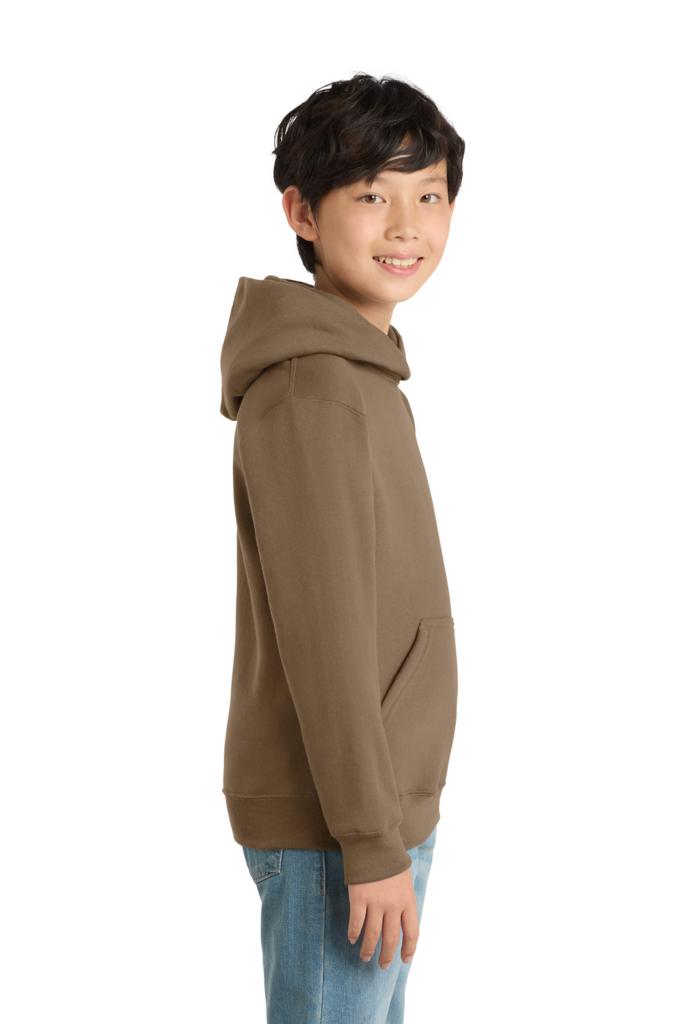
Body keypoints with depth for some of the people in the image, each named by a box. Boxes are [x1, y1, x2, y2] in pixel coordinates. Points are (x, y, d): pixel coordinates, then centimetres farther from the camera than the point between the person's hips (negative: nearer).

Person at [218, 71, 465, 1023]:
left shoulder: (359, 373, 12)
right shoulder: (313, 389, -19)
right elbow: (320, 634, -22)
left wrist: (392, 821, 18)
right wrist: (374, 844, -19)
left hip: (378, 805, 10)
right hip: (333, 829, -10)